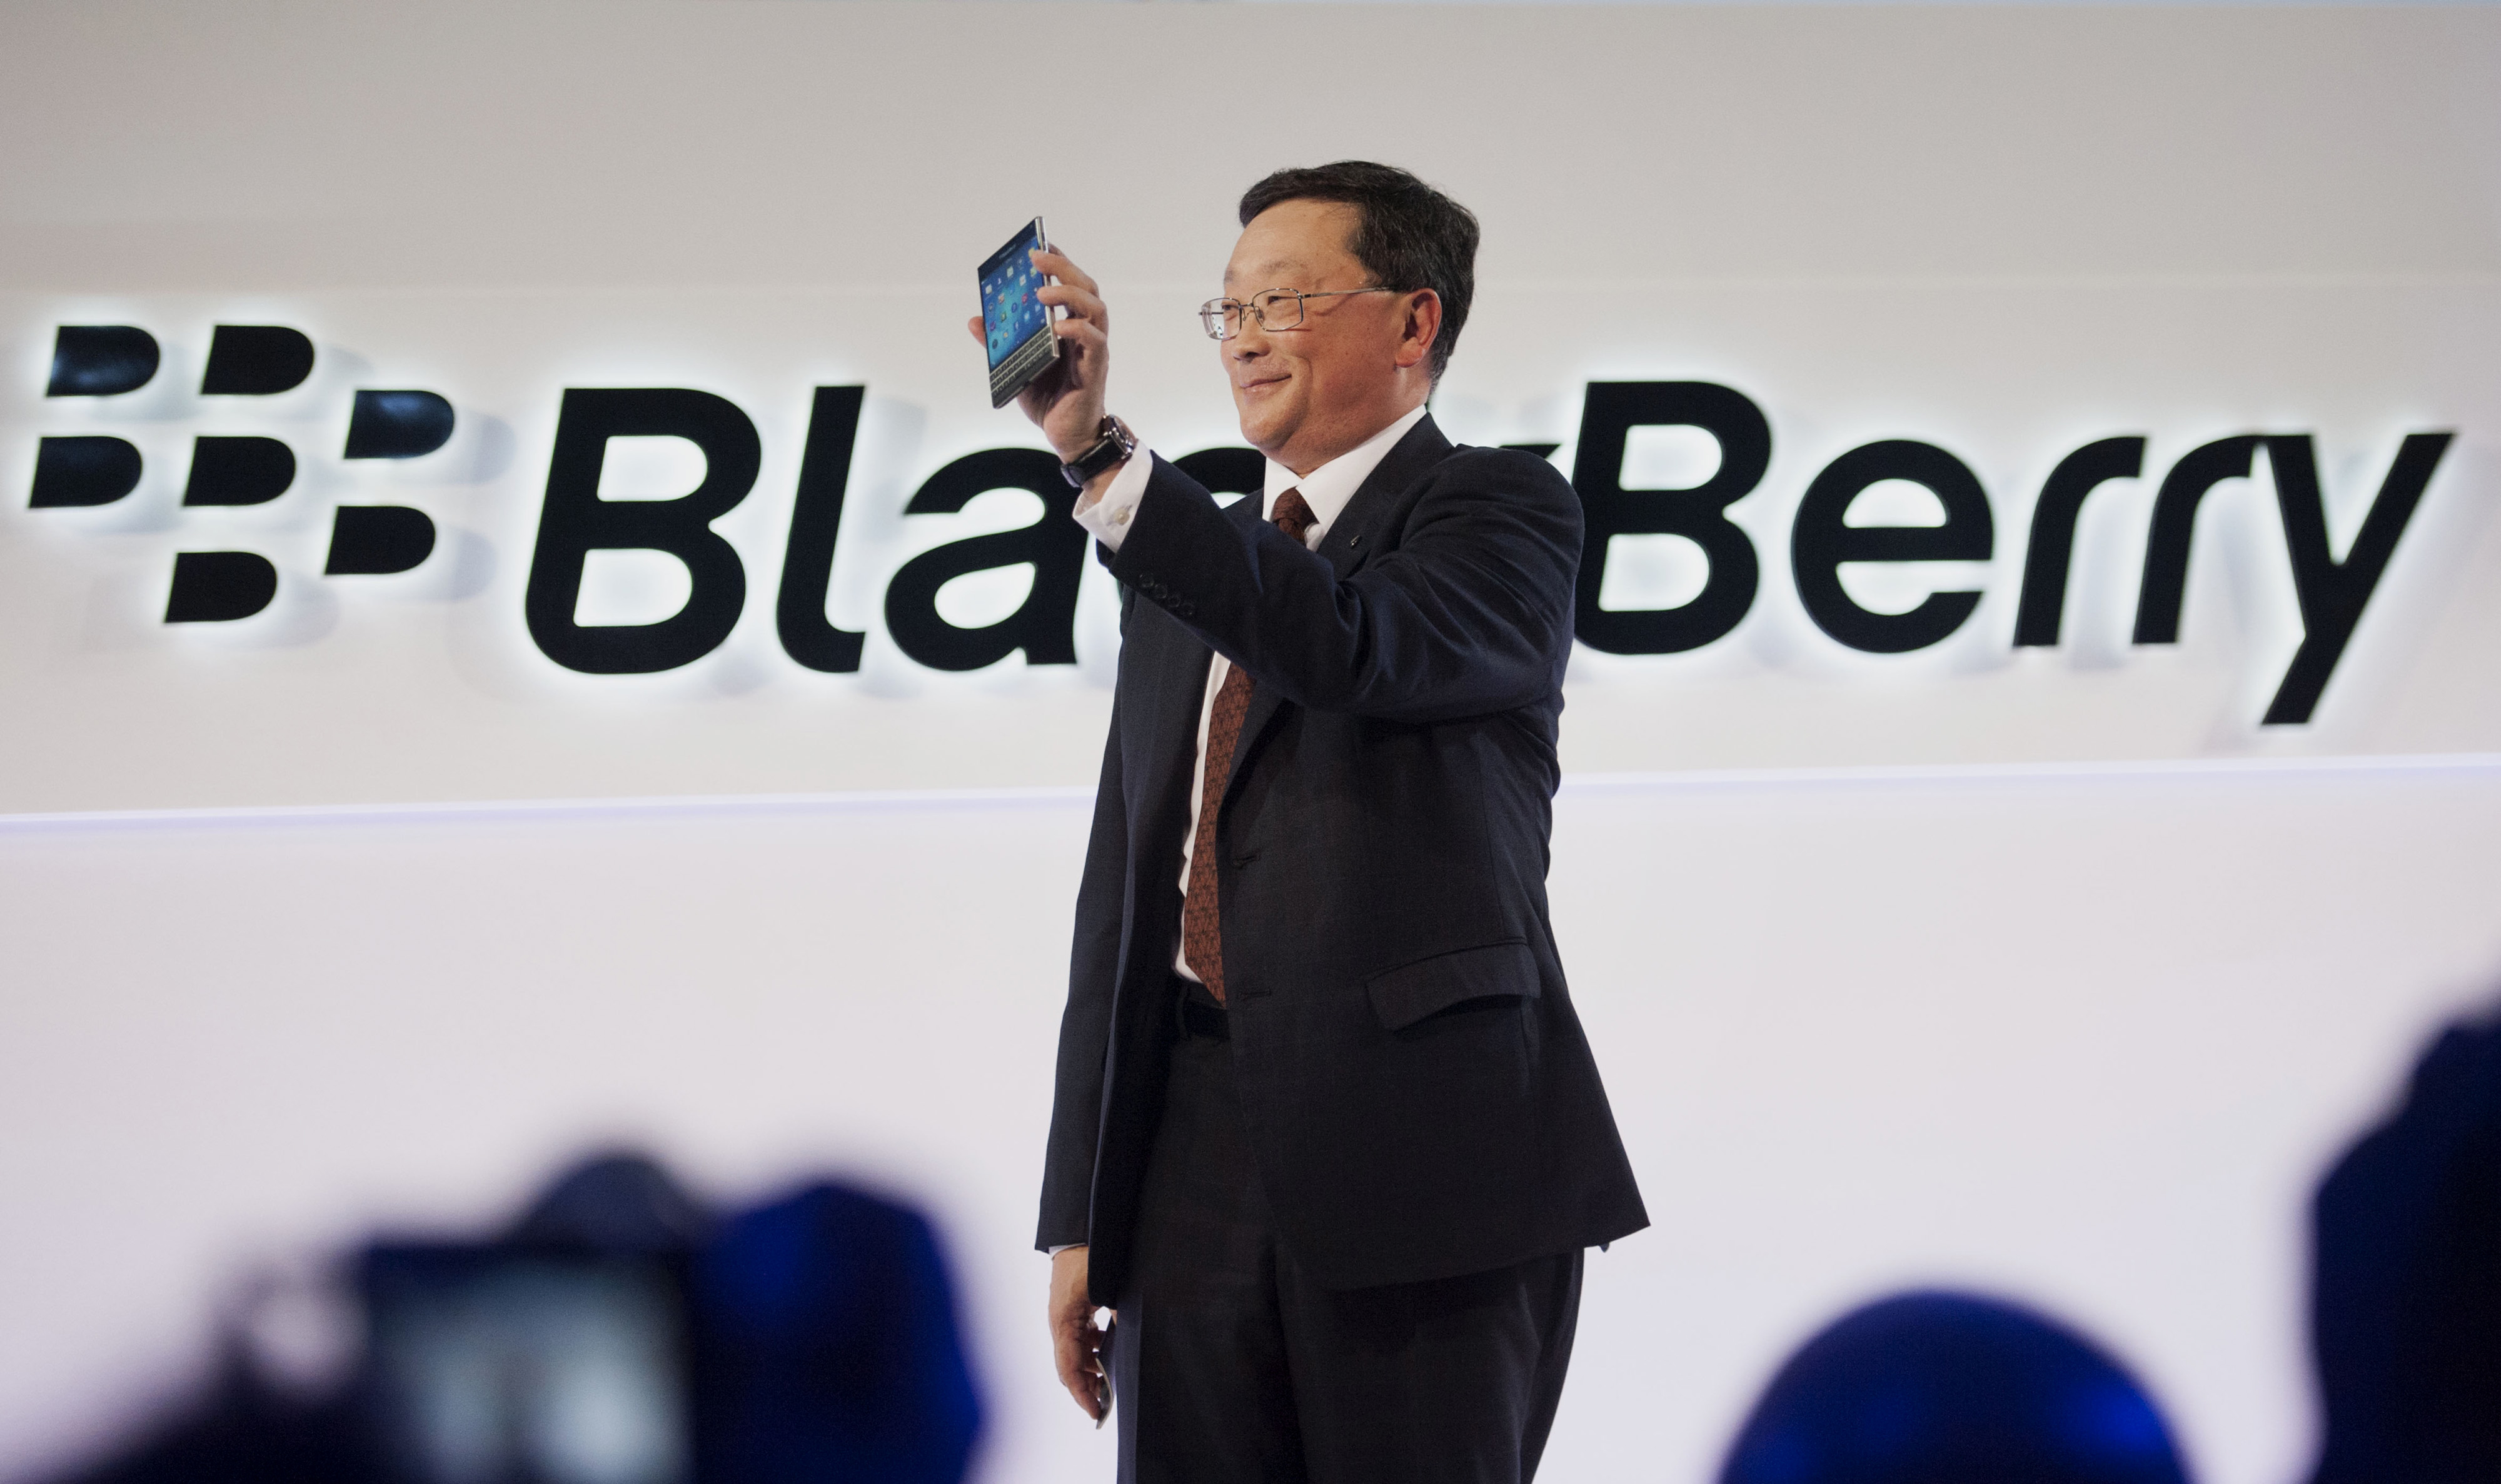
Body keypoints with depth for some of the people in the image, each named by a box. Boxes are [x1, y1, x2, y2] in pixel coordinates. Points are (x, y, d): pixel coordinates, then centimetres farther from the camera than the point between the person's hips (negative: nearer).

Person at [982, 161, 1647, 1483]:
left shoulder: (1503, 510, 3)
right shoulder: (1185, 575, 21)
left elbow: (1355, 645, -21)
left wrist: (1098, 453, -27)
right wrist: (1080, 1217, 14)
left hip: (1421, 1170, -5)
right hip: (1191, 1163, 6)